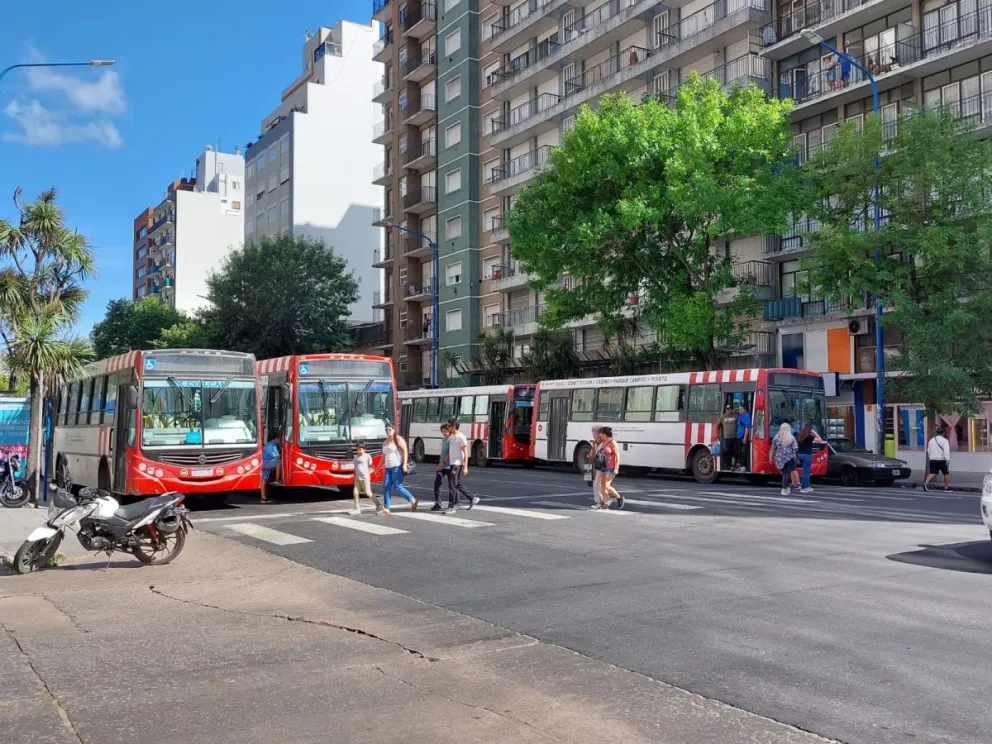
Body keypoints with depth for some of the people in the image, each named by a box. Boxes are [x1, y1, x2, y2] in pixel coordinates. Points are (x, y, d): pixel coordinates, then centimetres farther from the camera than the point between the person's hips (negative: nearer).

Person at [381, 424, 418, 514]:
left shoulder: (398, 439, -5)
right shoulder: (385, 442, 17)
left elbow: (405, 451, -11)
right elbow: (384, 457, 23)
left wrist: (405, 464, -20)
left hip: (397, 466, -8)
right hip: (388, 468, 8)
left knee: (397, 487, -9)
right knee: (386, 487, 0)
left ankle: (413, 500, 4)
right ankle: (386, 508, 3)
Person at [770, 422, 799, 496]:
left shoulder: (776, 438, 3)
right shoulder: (791, 438, -6)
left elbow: (773, 448, 7)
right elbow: (795, 448, -8)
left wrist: (771, 457, 16)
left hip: (779, 458, 3)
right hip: (789, 458, -3)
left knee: (784, 473, 15)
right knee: (787, 473, 0)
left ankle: (787, 487, 20)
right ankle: (784, 489, -7)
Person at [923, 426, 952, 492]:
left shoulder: (931, 440, 14)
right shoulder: (944, 440, -6)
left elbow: (928, 451, 19)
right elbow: (946, 451, -17)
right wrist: (947, 459, -21)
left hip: (933, 460, 5)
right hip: (942, 460, -5)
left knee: (932, 473, 0)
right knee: (946, 473, 10)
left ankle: (926, 483, -23)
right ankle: (947, 487, 15)